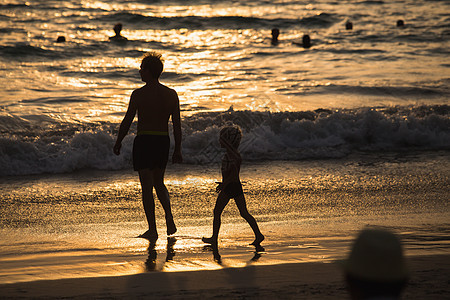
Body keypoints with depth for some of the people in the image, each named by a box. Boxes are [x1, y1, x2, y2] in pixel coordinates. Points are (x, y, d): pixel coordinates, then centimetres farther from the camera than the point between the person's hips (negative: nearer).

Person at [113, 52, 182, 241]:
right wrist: (177, 149, 10)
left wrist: (118, 142, 8)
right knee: (158, 182, 21)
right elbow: (177, 125, 3)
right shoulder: (171, 94, 2)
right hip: (163, 141, 4)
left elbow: (127, 122, -5)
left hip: (144, 141, -4)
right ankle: (169, 216, -1)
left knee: (147, 186, 2)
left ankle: (152, 230, 1)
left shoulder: (139, 94, -10)